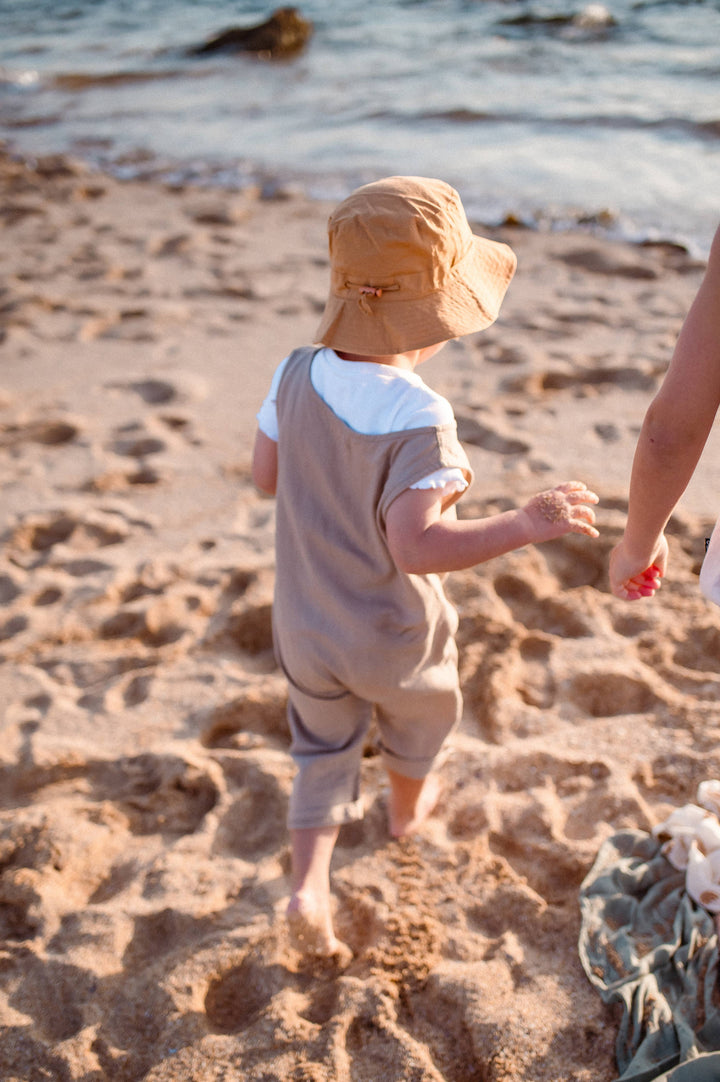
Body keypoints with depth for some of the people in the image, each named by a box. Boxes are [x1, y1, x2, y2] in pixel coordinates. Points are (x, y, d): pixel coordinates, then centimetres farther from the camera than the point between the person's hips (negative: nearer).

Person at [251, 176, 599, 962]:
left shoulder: (296, 375, -13)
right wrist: (525, 525, -36)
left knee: (323, 751, 26)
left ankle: (308, 883, 16)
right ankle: (407, 806, 58)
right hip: (393, 638, -3)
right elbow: (414, 545, -37)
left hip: (304, 626, 4)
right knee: (419, 719, 31)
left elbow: (266, 476, 0)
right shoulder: (418, 417, -31)